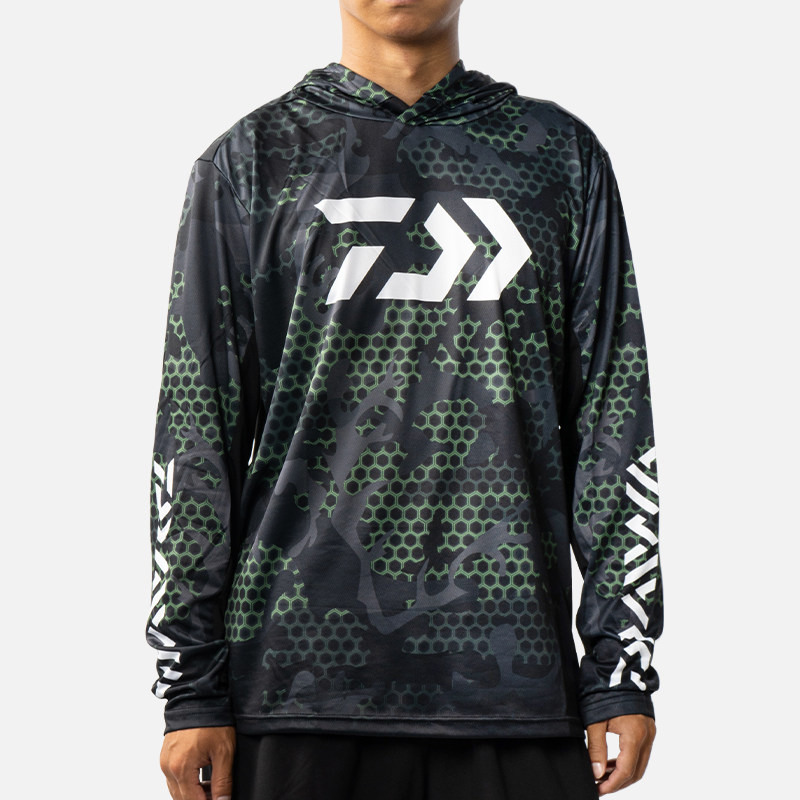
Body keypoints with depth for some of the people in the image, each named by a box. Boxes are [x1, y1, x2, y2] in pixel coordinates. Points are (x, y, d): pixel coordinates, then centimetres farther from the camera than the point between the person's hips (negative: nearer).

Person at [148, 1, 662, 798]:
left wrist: (622, 668, 3)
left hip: (513, 676, 1)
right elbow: (195, 433, 6)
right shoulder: (252, 161, 10)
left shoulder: (561, 155, 14)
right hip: (304, 675, -1)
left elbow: (613, 421, 10)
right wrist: (192, 688, 0)